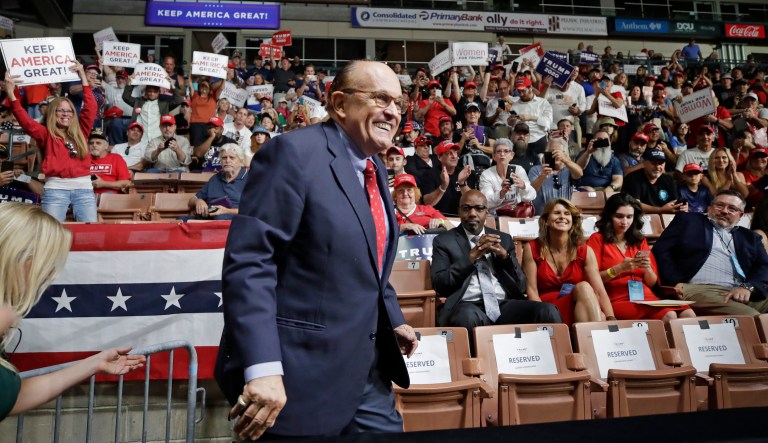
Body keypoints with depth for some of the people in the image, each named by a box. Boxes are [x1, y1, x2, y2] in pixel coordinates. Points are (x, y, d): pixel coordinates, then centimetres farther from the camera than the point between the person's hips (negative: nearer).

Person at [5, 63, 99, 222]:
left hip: (84, 188, 2)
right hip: (56, 189, -2)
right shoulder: (46, 134, 11)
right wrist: (10, 93, -15)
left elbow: (90, 107, 11)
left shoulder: (80, 132, 16)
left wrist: (83, 76, 11)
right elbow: (26, 121, -5)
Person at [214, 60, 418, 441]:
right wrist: (262, 368, -29)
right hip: (301, 377, -8)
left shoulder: (373, 169, 12)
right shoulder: (294, 152, -15)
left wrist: (393, 321, 16)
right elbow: (248, 261, -23)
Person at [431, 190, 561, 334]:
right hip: (468, 306, -3)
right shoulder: (444, 241, 10)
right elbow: (439, 285, -3)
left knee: (548, 311, -25)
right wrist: (472, 256, -9)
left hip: (505, 305, 3)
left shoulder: (504, 239, 19)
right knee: (468, 316, -38)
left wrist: (504, 255, -3)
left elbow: (521, 285, 14)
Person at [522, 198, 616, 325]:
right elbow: (531, 290, -5)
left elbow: (599, 291, -5)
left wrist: (611, 319, -23)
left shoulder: (585, 251, 5)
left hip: (582, 309, 1)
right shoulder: (531, 249, 1)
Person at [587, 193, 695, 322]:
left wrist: (647, 269, -5)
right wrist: (619, 268, -16)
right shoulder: (597, 239, 4)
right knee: (669, 316, -30)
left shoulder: (640, 241, 18)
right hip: (619, 300, -5)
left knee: (689, 315, -23)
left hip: (646, 297, 5)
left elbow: (652, 283, 17)